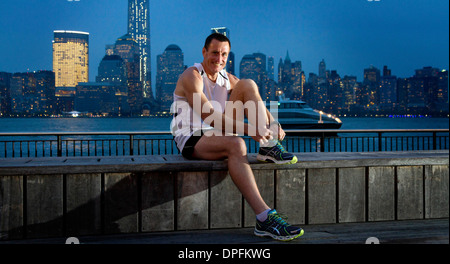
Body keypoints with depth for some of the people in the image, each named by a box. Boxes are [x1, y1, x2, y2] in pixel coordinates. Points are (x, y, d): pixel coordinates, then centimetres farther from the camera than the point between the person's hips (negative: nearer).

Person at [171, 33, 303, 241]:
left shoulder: (227, 78, 12)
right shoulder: (192, 77, -12)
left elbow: (256, 102, 6)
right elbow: (208, 116, -26)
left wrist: (273, 124, -16)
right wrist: (248, 129, -37)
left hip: (219, 135, 7)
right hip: (191, 140, -7)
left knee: (248, 85, -5)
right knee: (236, 144, -40)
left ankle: (268, 148, -17)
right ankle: (264, 219, -47)